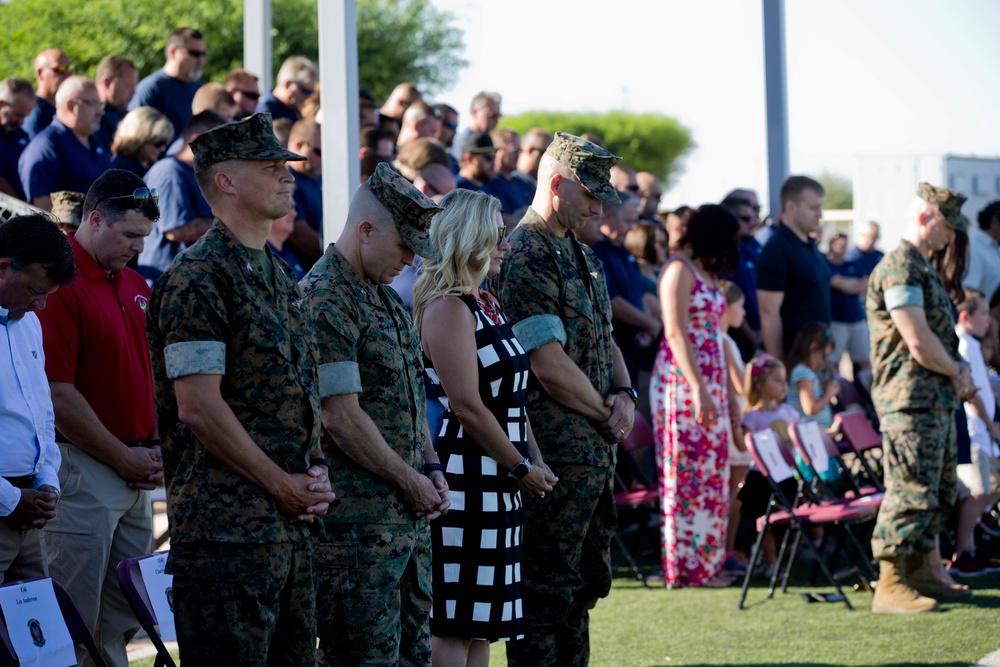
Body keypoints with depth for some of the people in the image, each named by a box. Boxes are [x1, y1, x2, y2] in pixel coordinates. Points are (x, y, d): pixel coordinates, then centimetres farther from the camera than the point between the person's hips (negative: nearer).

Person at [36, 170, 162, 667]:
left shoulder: (135, 286, 14)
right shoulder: (61, 285, -14)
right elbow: (58, 395, -18)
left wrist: (154, 449, 7)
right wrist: (124, 458, -12)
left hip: (136, 471, 9)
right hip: (83, 470, -9)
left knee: (123, 616, 11)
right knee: (76, 619, -6)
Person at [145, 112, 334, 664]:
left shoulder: (279, 277, 19)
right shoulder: (200, 277, -11)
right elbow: (199, 407, -17)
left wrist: (317, 472, 7)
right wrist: (283, 484, -12)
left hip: (291, 523, 9)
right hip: (227, 528, -9)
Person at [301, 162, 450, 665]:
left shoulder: (386, 298, 17)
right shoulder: (324, 301, -15)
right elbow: (343, 419, -19)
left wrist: (431, 469, 9)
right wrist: (410, 482, -10)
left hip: (410, 514, 10)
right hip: (358, 523, -10)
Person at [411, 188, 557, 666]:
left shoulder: (484, 304, 16)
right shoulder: (447, 307, -14)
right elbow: (467, 407, -18)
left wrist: (535, 460, 10)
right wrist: (521, 467, -11)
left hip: (495, 480, 10)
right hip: (463, 478, -10)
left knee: (481, 624, 10)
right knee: (452, 625, -7)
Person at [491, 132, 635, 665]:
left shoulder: (581, 255, 17)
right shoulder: (526, 258, -15)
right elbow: (549, 366, -20)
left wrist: (624, 395, 2)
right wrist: (607, 414, -7)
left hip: (596, 453, 10)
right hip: (557, 455, -10)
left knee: (586, 581, 15)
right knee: (547, 591, -6)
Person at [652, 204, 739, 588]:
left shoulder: (706, 272, 17)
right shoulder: (679, 270, -10)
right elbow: (675, 333, -17)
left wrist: (719, 392, 12)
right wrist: (699, 391, -23)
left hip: (710, 384, 9)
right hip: (683, 383, -9)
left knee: (712, 474, 9)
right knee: (689, 474, -6)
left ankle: (707, 563, 13)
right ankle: (687, 567, -3)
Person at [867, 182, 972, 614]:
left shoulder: (922, 268, 19)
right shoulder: (899, 268, -15)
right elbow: (918, 341, -21)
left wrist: (957, 368, 6)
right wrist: (955, 371, -5)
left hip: (938, 399, 11)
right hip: (911, 399, -11)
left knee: (939, 492, 15)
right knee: (911, 491, -12)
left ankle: (918, 571, 24)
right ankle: (890, 586, -11)